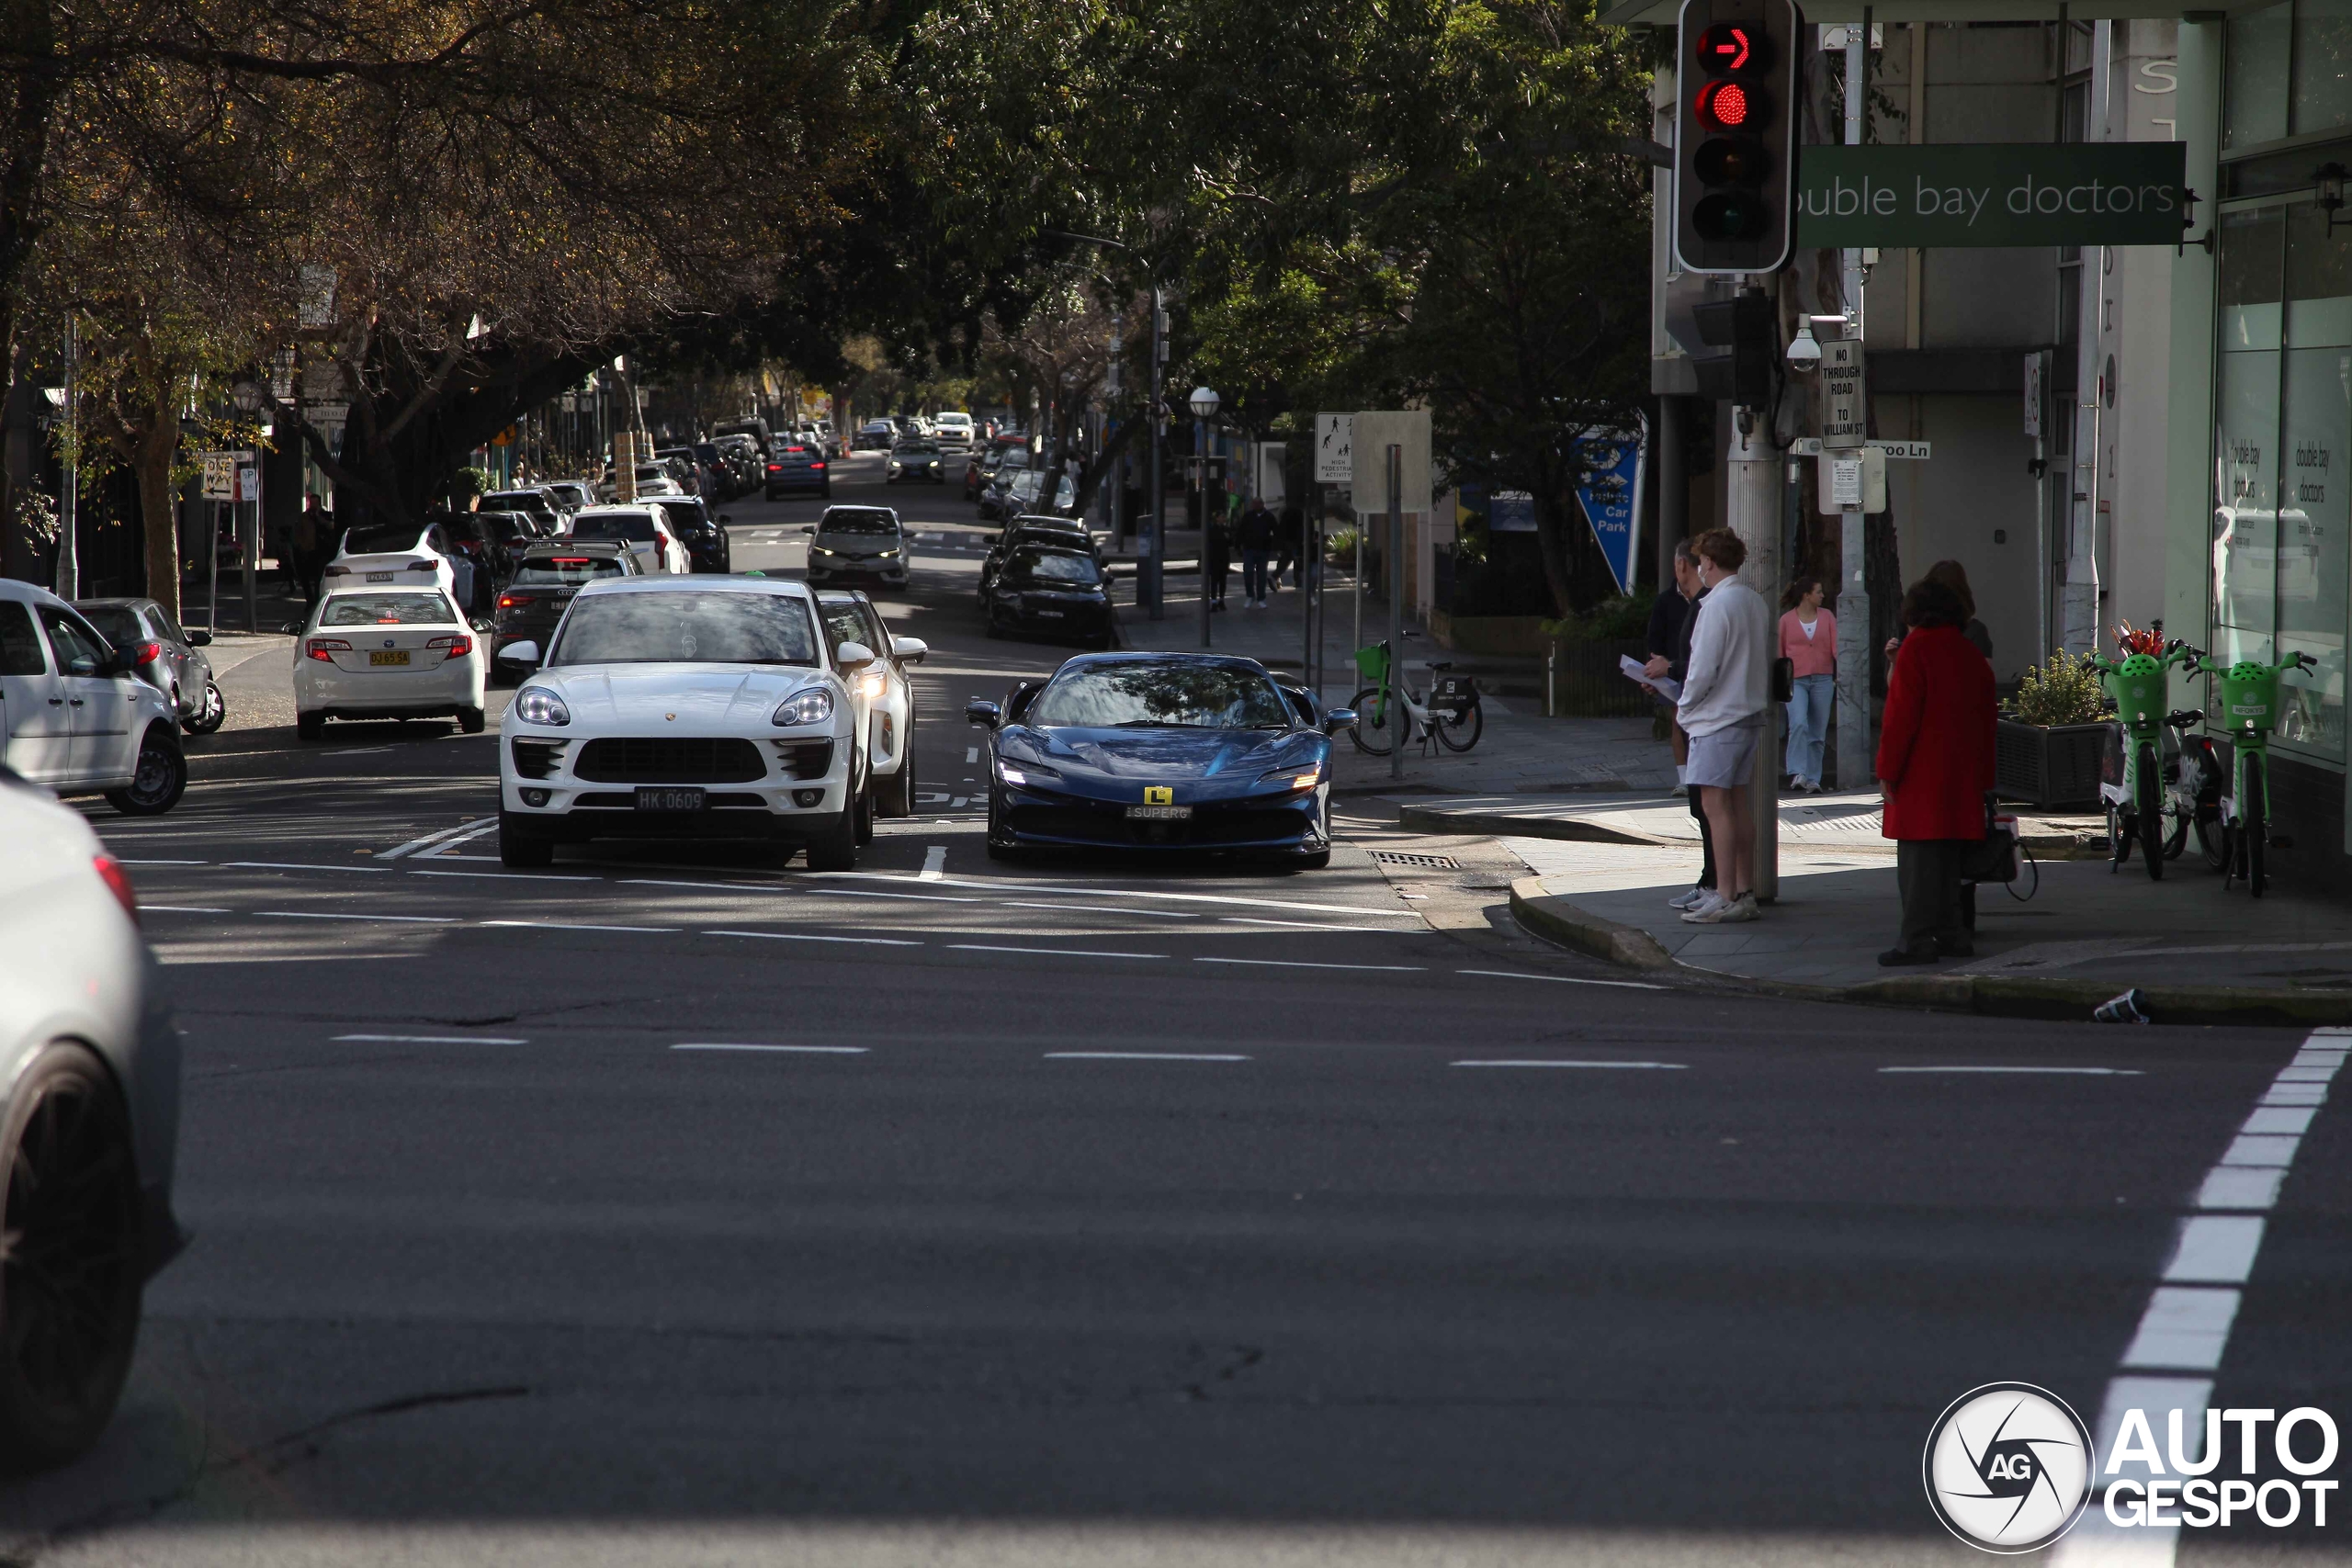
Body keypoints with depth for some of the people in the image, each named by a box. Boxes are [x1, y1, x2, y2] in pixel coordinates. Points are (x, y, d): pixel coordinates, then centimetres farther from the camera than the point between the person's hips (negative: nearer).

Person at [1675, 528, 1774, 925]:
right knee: (1737, 804, 13)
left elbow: (1703, 668, -18)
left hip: (1718, 717, -9)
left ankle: (1726, 898, -9)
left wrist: (1684, 707, -2)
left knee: (1716, 804, -7)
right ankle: (1745, 893, 15)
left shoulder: (1718, 605, -16)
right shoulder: (1756, 602, 10)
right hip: (1751, 713, 9)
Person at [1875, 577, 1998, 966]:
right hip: (1963, 778, 7)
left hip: (1923, 774, -7)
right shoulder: (1972, 656, 15)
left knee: (1918, 859, -8)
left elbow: (1901, 715, -14)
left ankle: (1917, 939, -11)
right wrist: (1982, 779, 22)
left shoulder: (1917, 649, -7)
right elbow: (1985, 721, 18)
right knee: (1949, 859, 13)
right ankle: (1950, 933, 15)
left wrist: (1888, 770, -11)